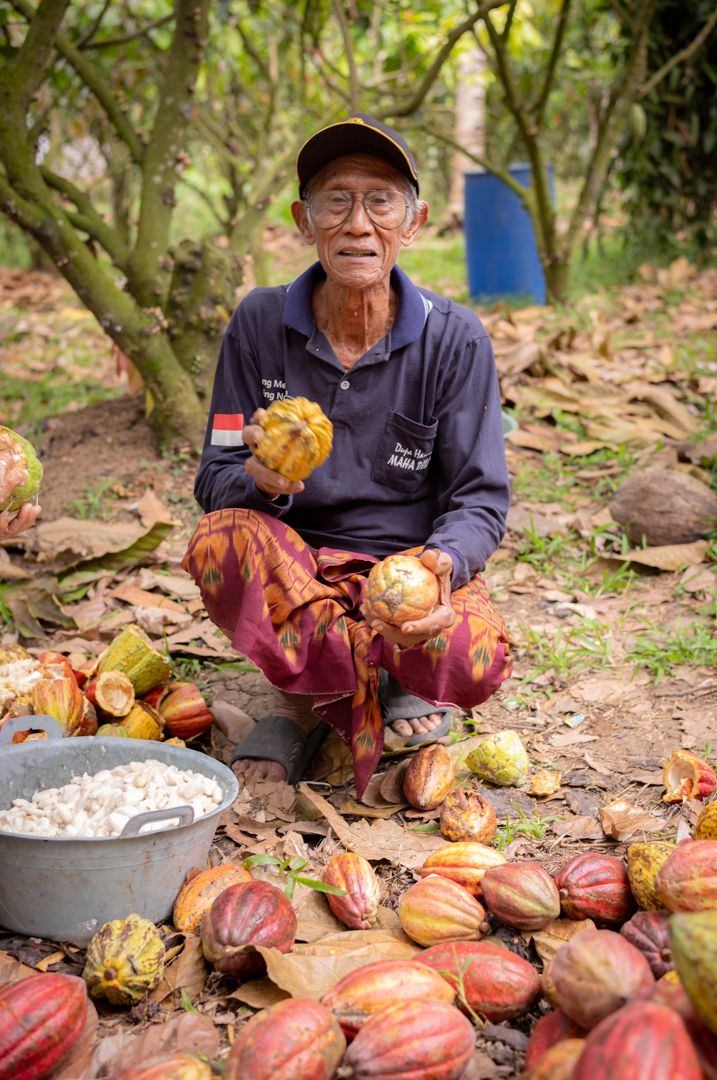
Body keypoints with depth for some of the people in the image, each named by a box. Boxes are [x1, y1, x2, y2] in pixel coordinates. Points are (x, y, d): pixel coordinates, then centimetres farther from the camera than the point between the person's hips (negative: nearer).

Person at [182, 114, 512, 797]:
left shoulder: (454, 340, -8)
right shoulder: (260, 324, -6)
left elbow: (480, 498, -8)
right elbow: (215, 483, -6)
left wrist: (442, 564, -32)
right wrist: (262, 481, -32)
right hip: (293, 562, 1)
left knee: (472, 658, -33)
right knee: (222, 539, -32)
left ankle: (314, 697, 1)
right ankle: (373, 692, -10)